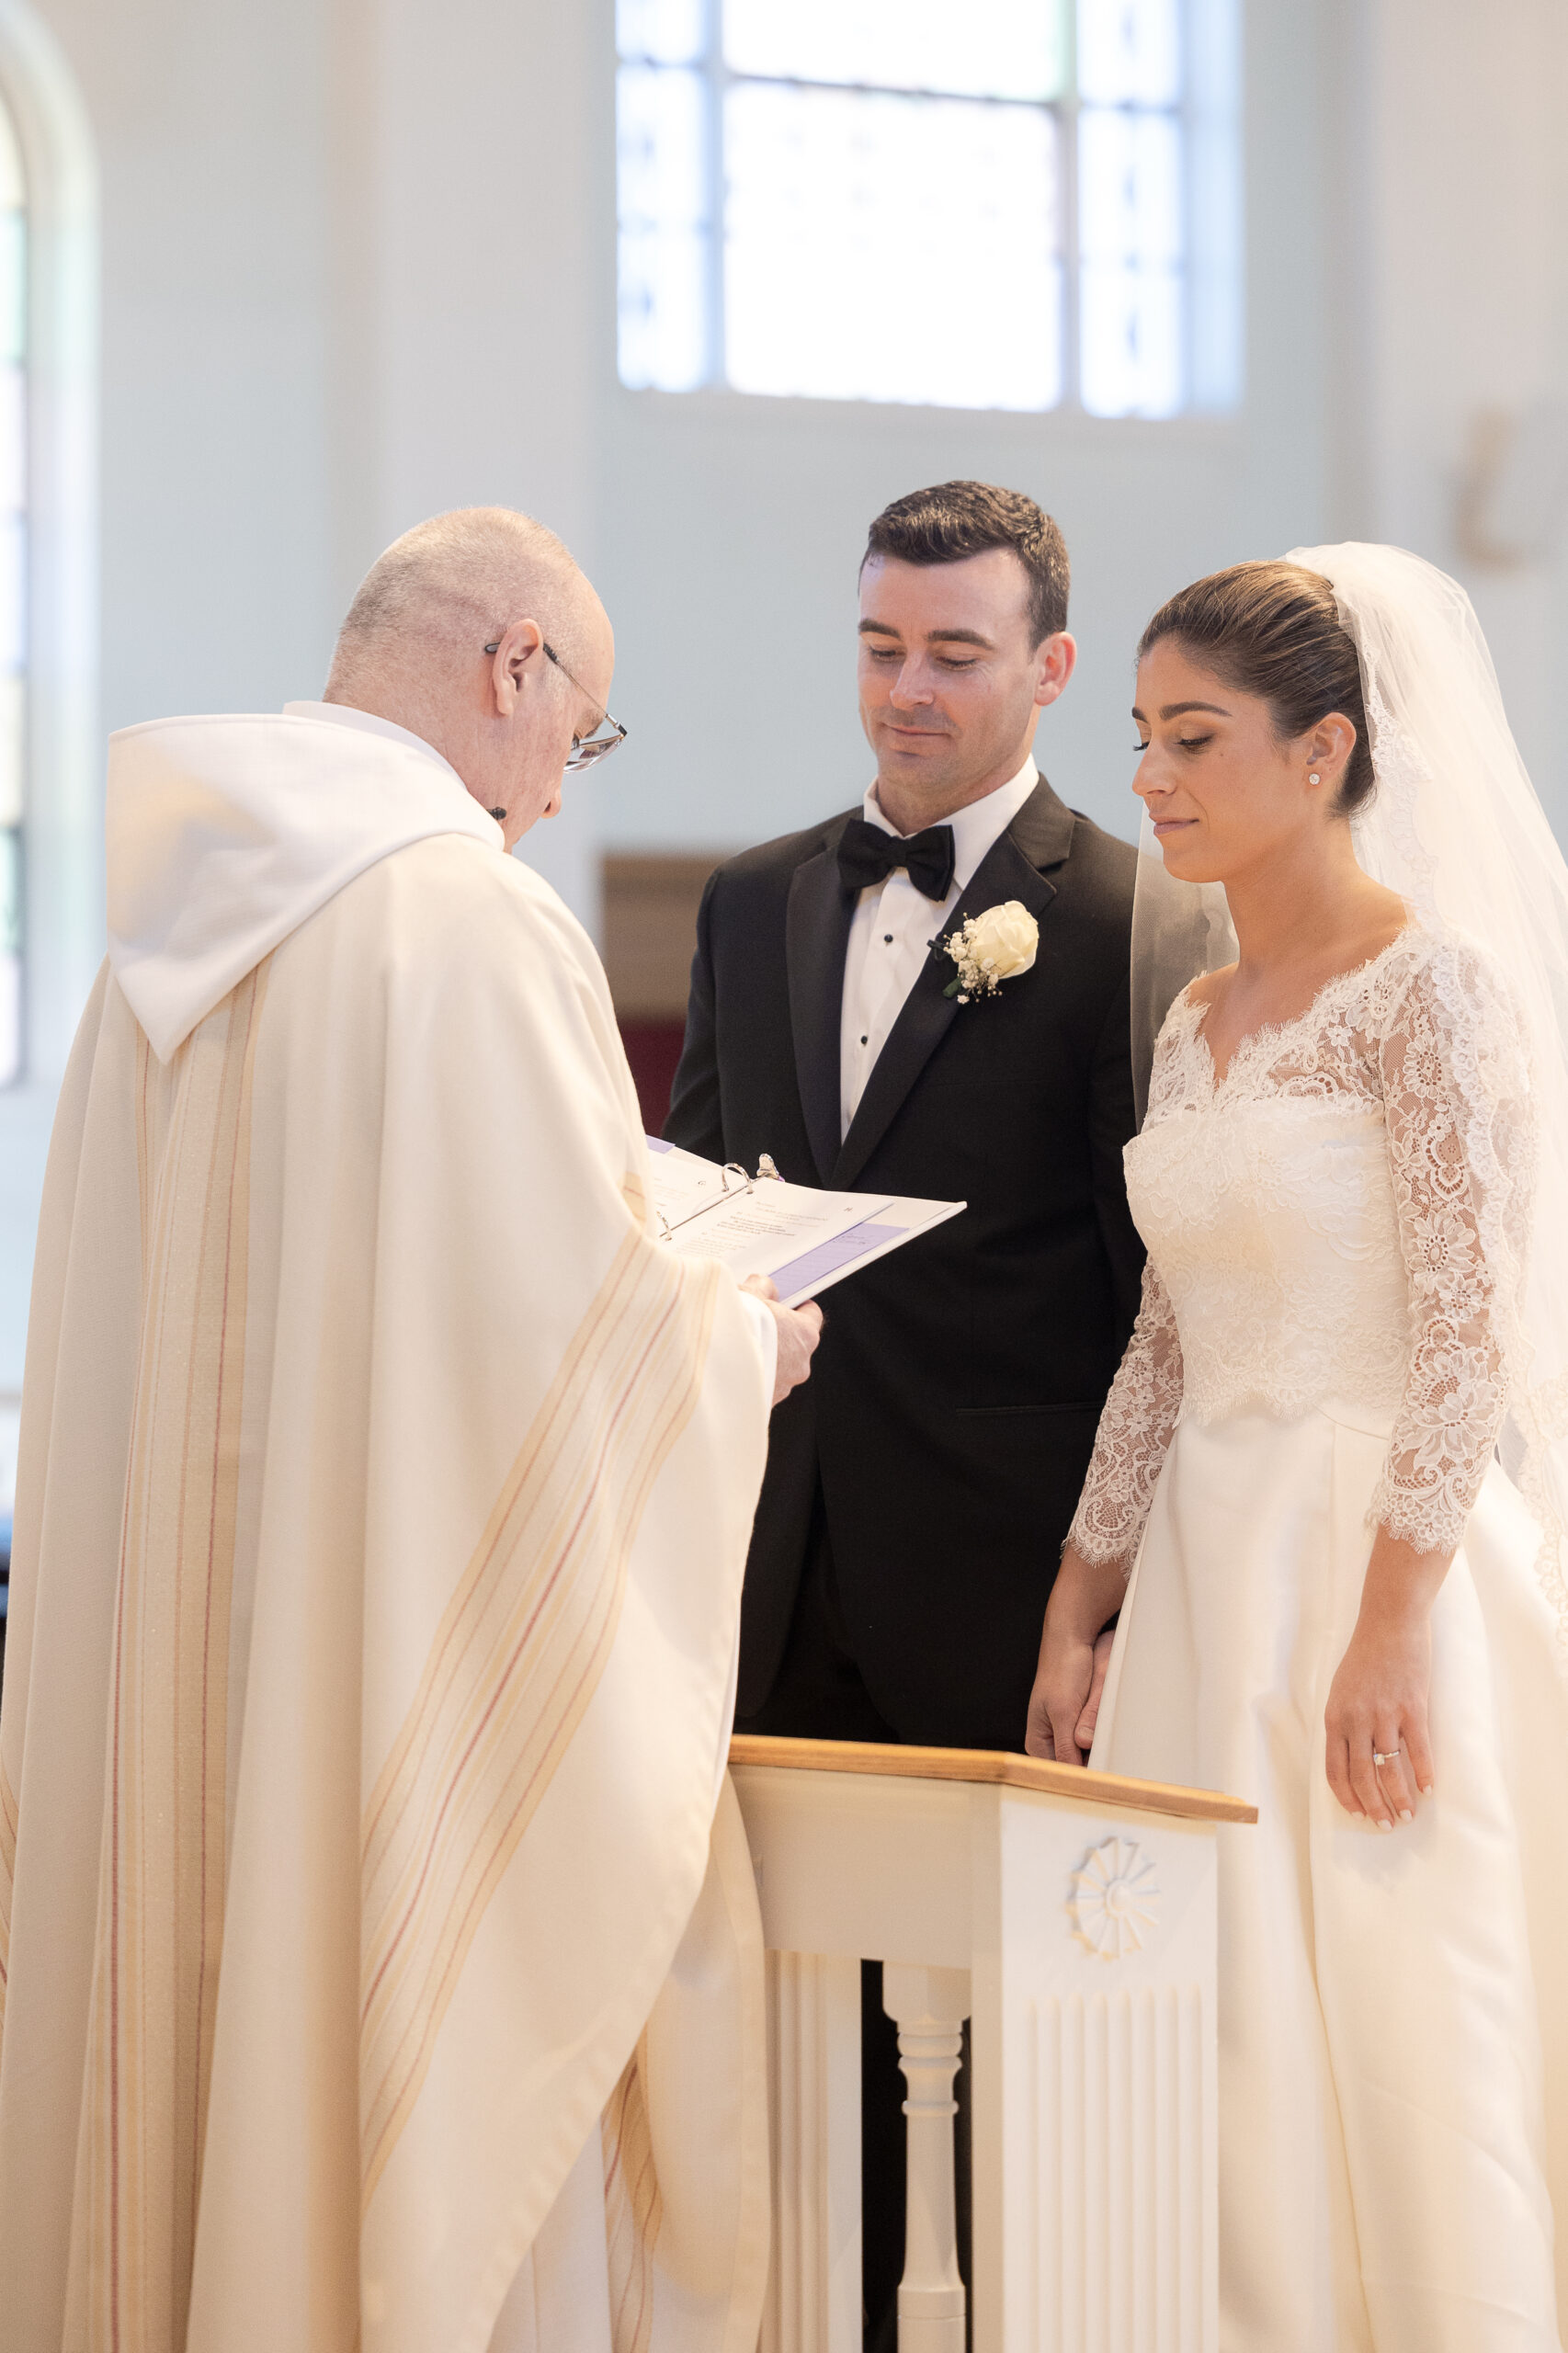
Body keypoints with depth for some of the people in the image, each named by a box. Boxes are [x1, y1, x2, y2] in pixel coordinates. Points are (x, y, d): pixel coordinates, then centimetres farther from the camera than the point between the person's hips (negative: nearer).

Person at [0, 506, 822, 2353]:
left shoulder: (170, 917, 9)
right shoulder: (474, 920, -15)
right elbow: (578, 1308, -16)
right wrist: (746, 1346, 4)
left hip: (168, 1636, 8)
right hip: (412, 1640, -8)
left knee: (197, 2048, 13)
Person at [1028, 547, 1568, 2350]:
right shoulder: (1196, 1019, 14)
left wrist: (1385, 1633, -20)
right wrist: (1077, 1613, 13)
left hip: (1391, 1572, -7)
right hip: (1209, 1575, 7)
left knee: (1405, 2058, -5)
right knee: (1226, 2059, 6)